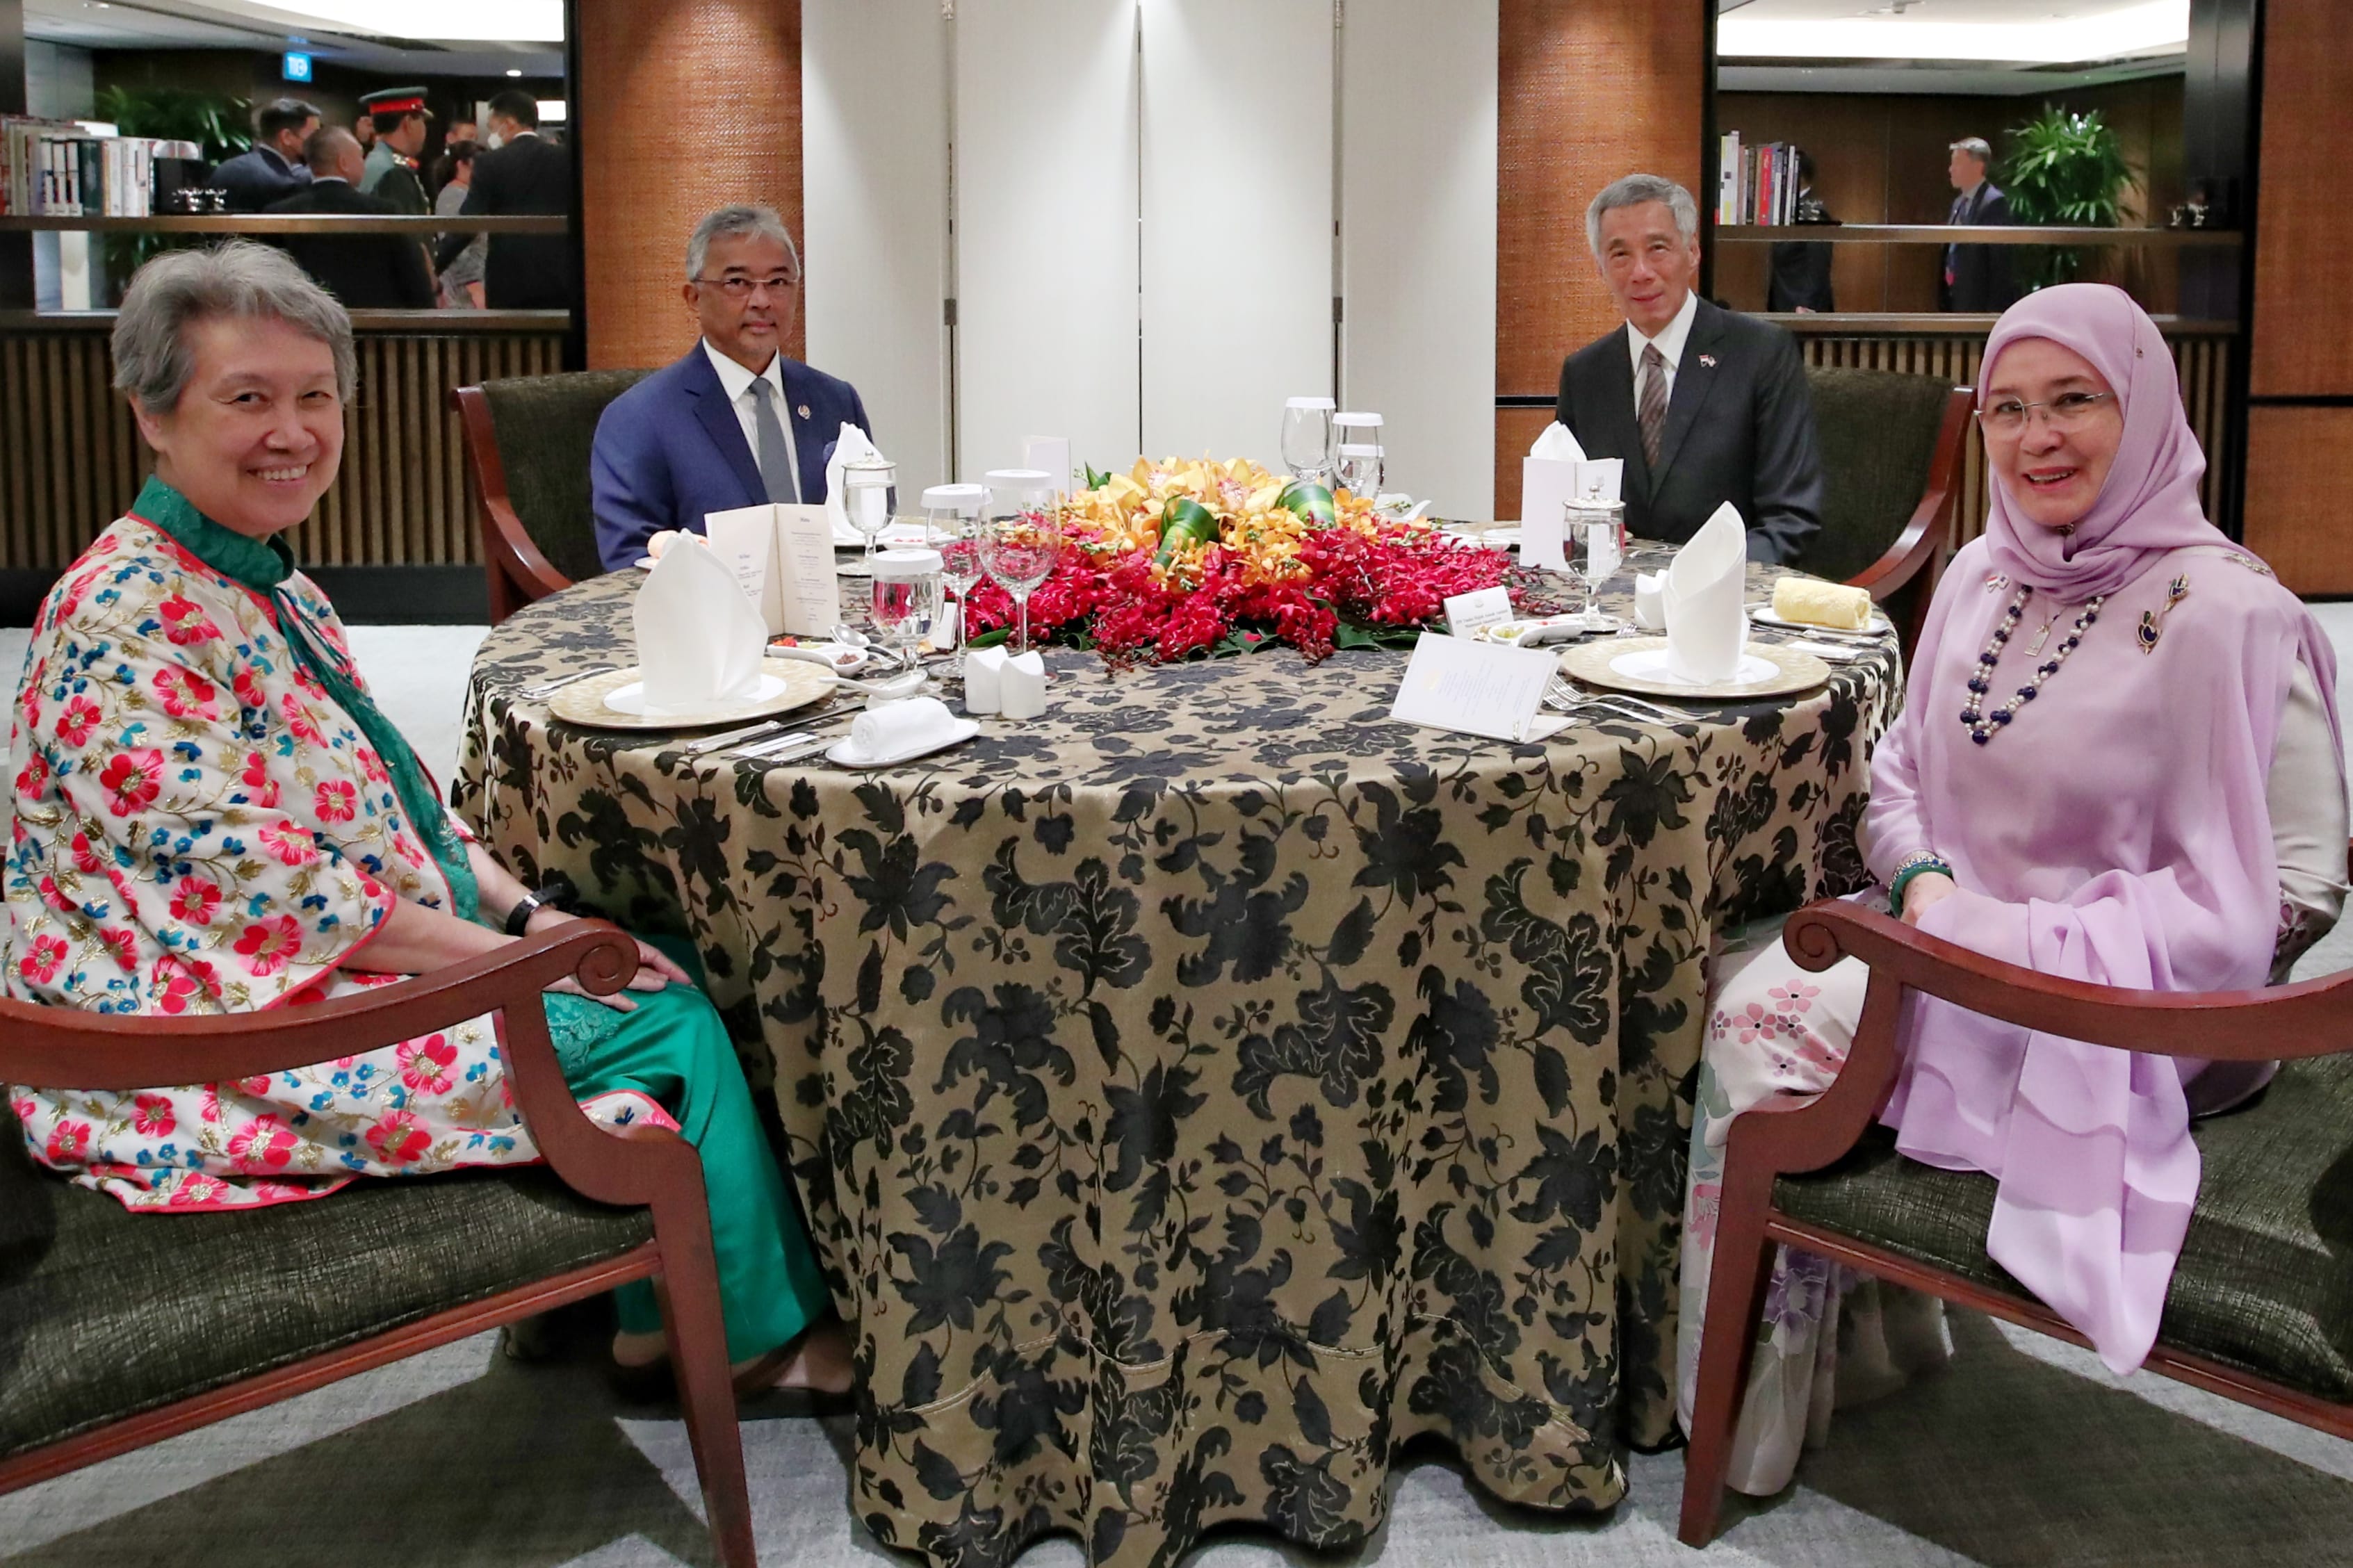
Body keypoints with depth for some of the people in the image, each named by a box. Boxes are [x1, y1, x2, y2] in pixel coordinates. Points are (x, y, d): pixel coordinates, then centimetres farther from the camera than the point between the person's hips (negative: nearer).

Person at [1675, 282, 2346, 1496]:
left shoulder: (2223, 615, -17)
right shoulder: (1984, 575, 6)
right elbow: (1902, 771, 15)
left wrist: (2003, 937, -22)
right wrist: (1923, 880, -8)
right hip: (1955, 938, 7)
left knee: (1767, 1034, -21)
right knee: (1730, 989, -15)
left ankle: (1760, 1417, 1)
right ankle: (1863, 1325, 4)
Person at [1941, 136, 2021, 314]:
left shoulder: (1995, 203, -12)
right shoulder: (1959, 202, 15)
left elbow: (2001, 262, -15)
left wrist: (1994, 309, -18)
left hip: (1979, 300, -9)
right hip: (1955, 298, 9)